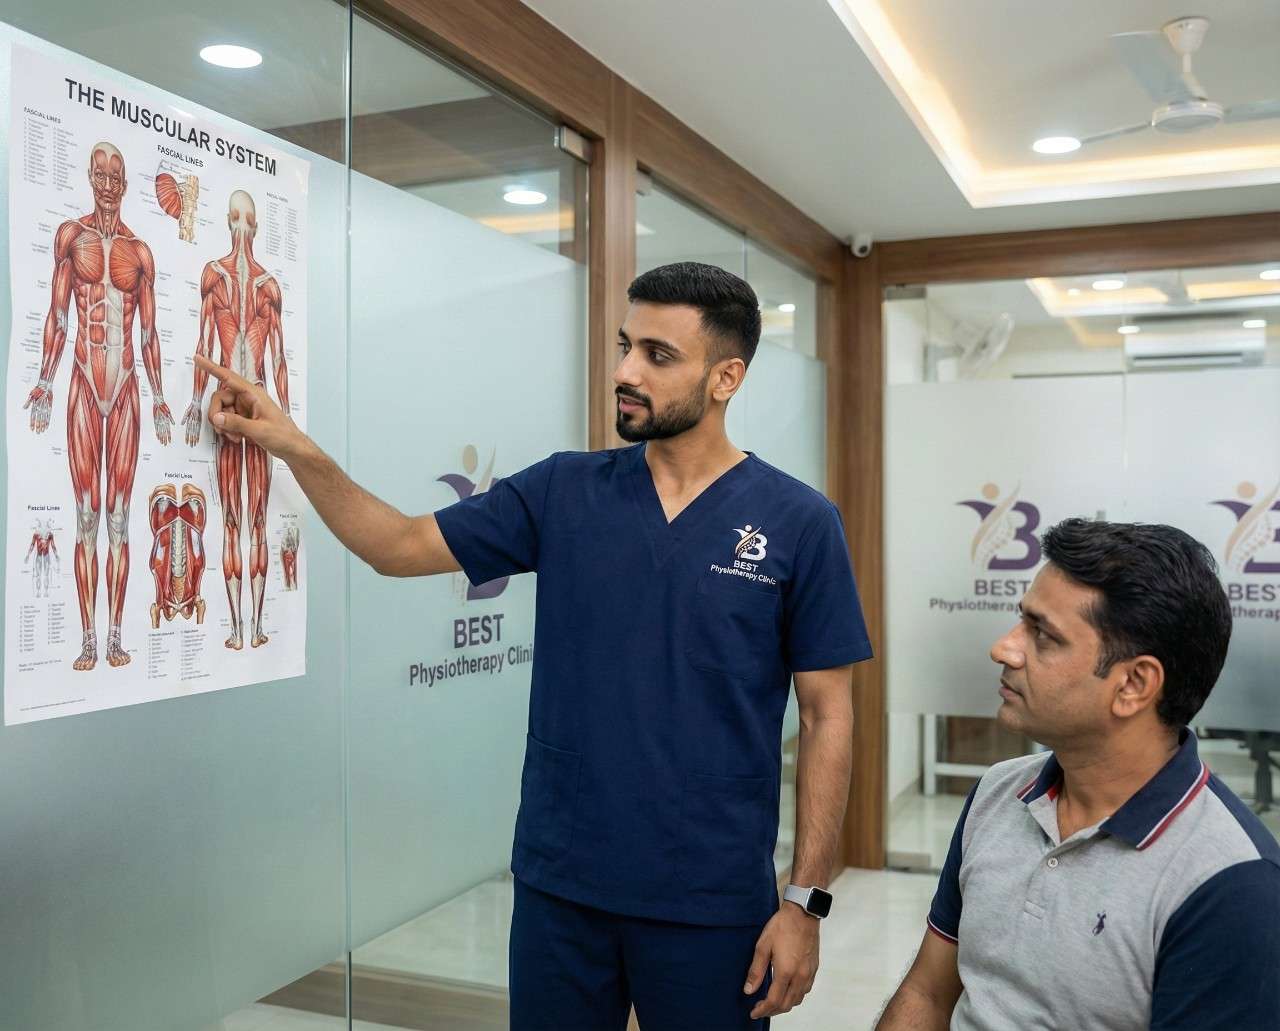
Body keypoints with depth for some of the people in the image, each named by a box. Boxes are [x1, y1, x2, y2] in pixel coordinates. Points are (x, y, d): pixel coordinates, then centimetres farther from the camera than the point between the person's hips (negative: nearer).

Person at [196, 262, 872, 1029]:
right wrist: (296, 449, -13)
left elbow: (828, 717, -5)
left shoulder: (799, 524, -7)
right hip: (560, 883, 3)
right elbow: (402, 547, 2)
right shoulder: (562, 493, 1)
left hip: (711, 901, -2)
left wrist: (807, 900, -8)